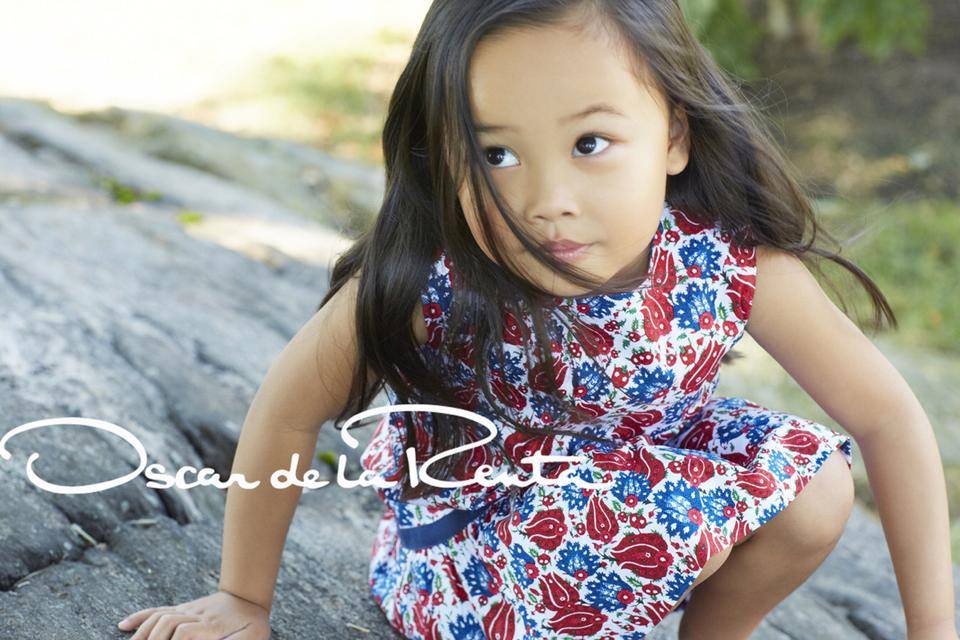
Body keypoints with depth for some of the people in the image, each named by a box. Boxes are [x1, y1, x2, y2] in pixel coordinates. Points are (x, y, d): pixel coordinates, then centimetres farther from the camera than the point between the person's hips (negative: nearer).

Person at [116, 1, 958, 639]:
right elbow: (287, 415, -16)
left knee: (814, 480, -17)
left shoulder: (735, 263, -25)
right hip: (464, 549, -4)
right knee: (677, 509, -29)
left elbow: (888, 415, -14)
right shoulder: (422, 285, -31)